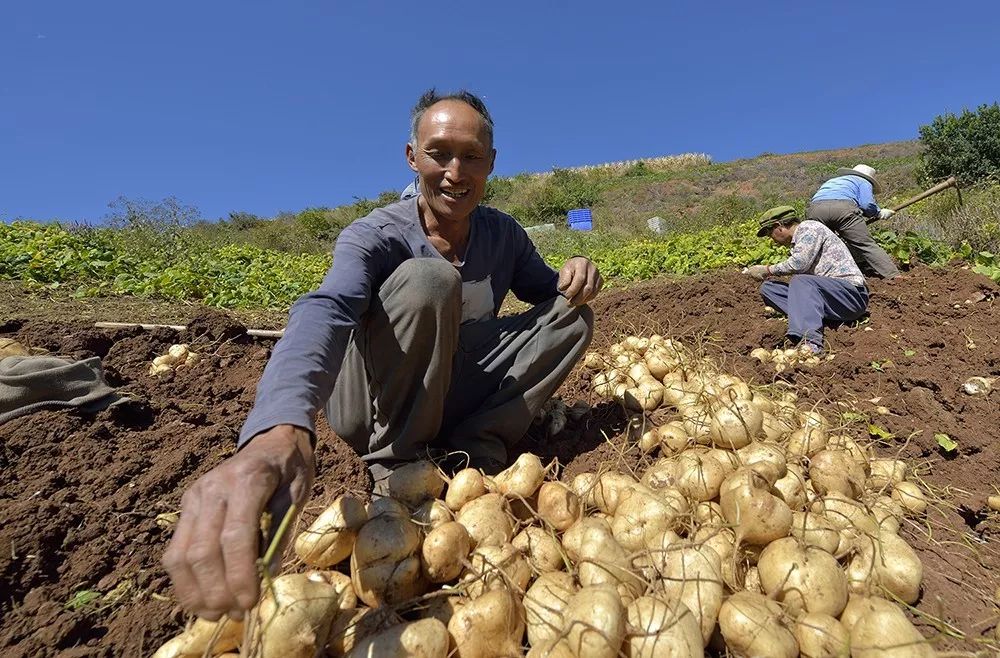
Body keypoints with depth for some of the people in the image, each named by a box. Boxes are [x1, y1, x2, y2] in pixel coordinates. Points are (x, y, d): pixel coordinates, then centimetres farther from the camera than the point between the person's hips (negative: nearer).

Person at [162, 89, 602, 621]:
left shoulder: (503, 234, -2)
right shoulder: (374, 237, -19)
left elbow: (546, 290, 12)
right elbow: (325, 312, -39)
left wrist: (575, 276, -15)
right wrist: (279, 430, -60)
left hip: (458, 401, 6)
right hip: (375, 413, -5)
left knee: (574, 314, -4)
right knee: (426, 279, -31)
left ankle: (469, 456, -16)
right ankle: (395, 471, -17)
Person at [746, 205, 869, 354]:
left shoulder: (808, 227, -6)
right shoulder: (797, 242, 19)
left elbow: (799, 264, -20)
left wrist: (768, 270, -9)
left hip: (852, 293, -8)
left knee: (801, 282, -34)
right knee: (768, 287, -2)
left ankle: (811, 342, -44)